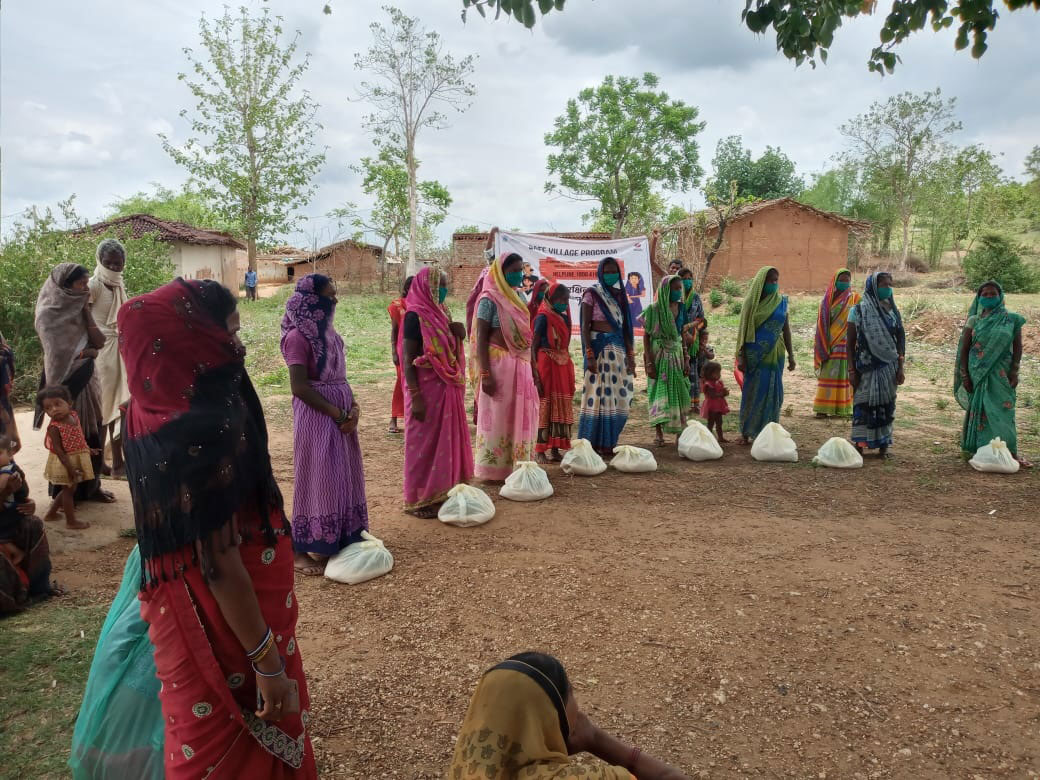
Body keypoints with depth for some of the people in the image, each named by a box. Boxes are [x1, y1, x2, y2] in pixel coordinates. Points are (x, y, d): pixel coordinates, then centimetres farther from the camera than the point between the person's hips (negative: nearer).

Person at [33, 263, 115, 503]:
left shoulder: (80, 310, 10)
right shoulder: (49, 313, -11)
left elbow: (99, 342, -1)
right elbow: (60, 354, -18)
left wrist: (86, 311, -7)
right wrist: (88, 352, -3)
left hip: (87, 380, 7)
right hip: (67, 383, -7)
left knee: (91, 433, 9)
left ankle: (91, 486, 19)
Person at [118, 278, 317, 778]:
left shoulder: (155, 413, -2)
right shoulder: (205, 430, -29)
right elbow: (220, 565, -27)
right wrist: (269, 663, -21)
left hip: (183, 611, 8)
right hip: (221, 624, -8)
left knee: (214, 737, 28)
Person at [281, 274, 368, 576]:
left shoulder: (328, 332, 12)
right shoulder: (299, 337, -14)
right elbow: (299, 386, -19)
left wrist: (353, 407, -2)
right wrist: (337, 413, -17)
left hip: (341, 412, 8)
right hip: (316, 416, -8)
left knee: (343, 477, 13)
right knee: (317, 480, -1)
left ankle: (339, 541, 27)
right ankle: (303, 550, 12)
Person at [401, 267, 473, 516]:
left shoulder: (440, 313, 11)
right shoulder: (415, 316, -13)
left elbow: (451, 350, 20)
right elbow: (408, 359, -17)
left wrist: (458, 333, -1)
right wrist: (415, 397, -22)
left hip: (446, 390, 8)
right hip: (427, 391, -8)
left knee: (444, 441, 14)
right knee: (424, 444, 1)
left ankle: (439, 492, 26)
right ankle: (420, 500, 12)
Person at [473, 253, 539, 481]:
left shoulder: (518, 298, 14)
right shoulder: (490, 300, -9)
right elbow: (481, 339, -12)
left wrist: (532, 365, 16)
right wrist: (485, 374, -19)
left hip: (520, 364, 7)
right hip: (499, 363, -7)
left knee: (521, 417, 10)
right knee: (498, 416, -1)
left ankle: (517, 465, 21)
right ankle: (493, 469, 9)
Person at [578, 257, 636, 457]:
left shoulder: (619, 294, 14)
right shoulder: (592, 293, -2)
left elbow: (625, 326, 15)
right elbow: (585, 326, -7)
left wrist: (631, 355, 10)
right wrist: (589, 355, -16)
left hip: (618, 348, 6)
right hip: (599, 346, -6)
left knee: (617, 394, 5)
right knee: (599, 393, -4)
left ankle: (608, 442, 14)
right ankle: (593, 443, 5)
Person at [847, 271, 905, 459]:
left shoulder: (892, 311, 7)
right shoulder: (859, 310, -1)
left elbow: (900, 341, 7)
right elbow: (850, 343, -2)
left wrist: (900, 368, 0)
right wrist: (851, 370, -7)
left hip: (888, 367, 3)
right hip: (866, 367, -3)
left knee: (886, 406, 5)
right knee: (863, 406, -1)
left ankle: (883, 446, 14)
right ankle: (860, 445, 8)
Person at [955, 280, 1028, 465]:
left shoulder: (1011, 320, 4)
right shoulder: (973, 321, 4)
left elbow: (1017, 346, 4)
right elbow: (964, 349, 4)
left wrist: (1014, 371, -5)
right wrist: (964, 375, -1)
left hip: (1001, 374, 0)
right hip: (978, 373, 0)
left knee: (1002, 410, -2)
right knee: (978, 409, 3)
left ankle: (1010, 451, 3)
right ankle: (977, 449, 10)